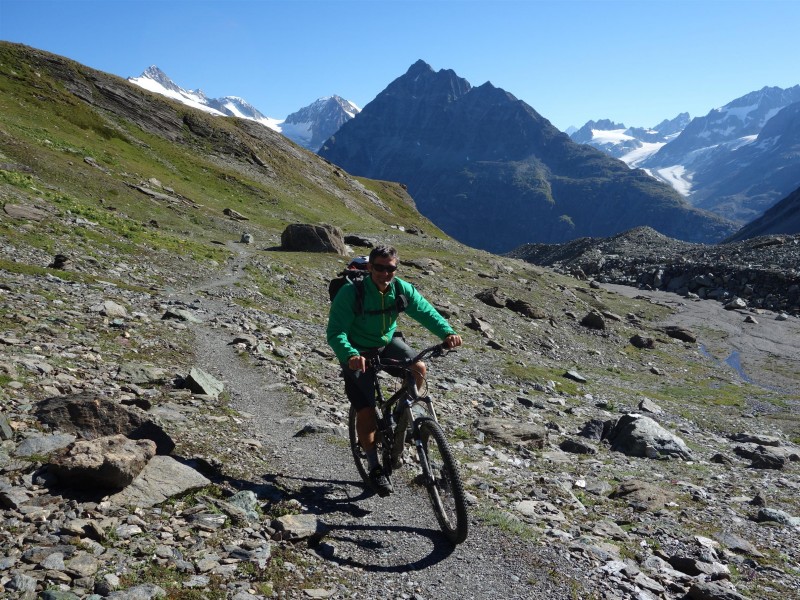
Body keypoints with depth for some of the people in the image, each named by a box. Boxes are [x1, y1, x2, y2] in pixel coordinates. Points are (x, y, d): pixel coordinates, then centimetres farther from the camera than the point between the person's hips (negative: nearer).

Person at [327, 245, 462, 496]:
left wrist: (447, 332, -37)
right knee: (365, 411, -9)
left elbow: (426, 311, -17)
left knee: (418, 368, -24)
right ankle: (375, 468, 10)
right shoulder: (351, 293, -26)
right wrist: (350, 355, -50)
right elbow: (335, 332, -30)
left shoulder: (402, 289, -14)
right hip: (358, 353, -3)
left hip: (388, 343, 4)